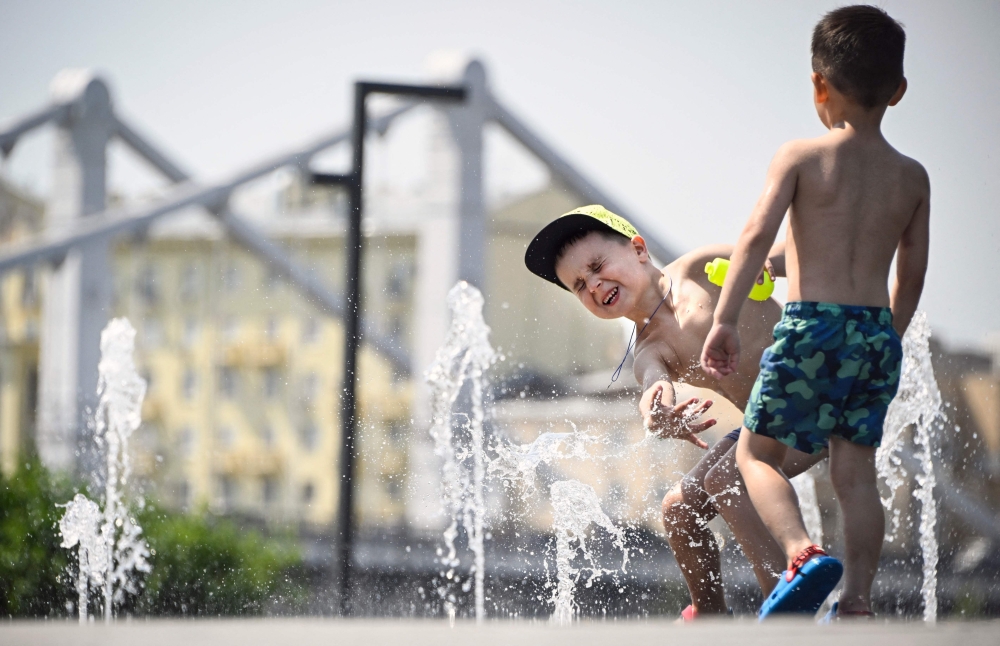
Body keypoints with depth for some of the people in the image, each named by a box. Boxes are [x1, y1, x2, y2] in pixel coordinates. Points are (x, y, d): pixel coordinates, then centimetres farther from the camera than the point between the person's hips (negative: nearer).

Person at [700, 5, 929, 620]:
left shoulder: (800, 157, -2)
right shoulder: (913, 177, 10)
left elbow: (758, 235, -13)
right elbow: (912, 276, 16)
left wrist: (725, 322, -14)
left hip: (812, 324, -4)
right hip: (878, 332, 4)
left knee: (758, 453, 7)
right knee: (856, 471, 11)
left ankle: (803, 552, -18)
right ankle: (858, 599, 3)